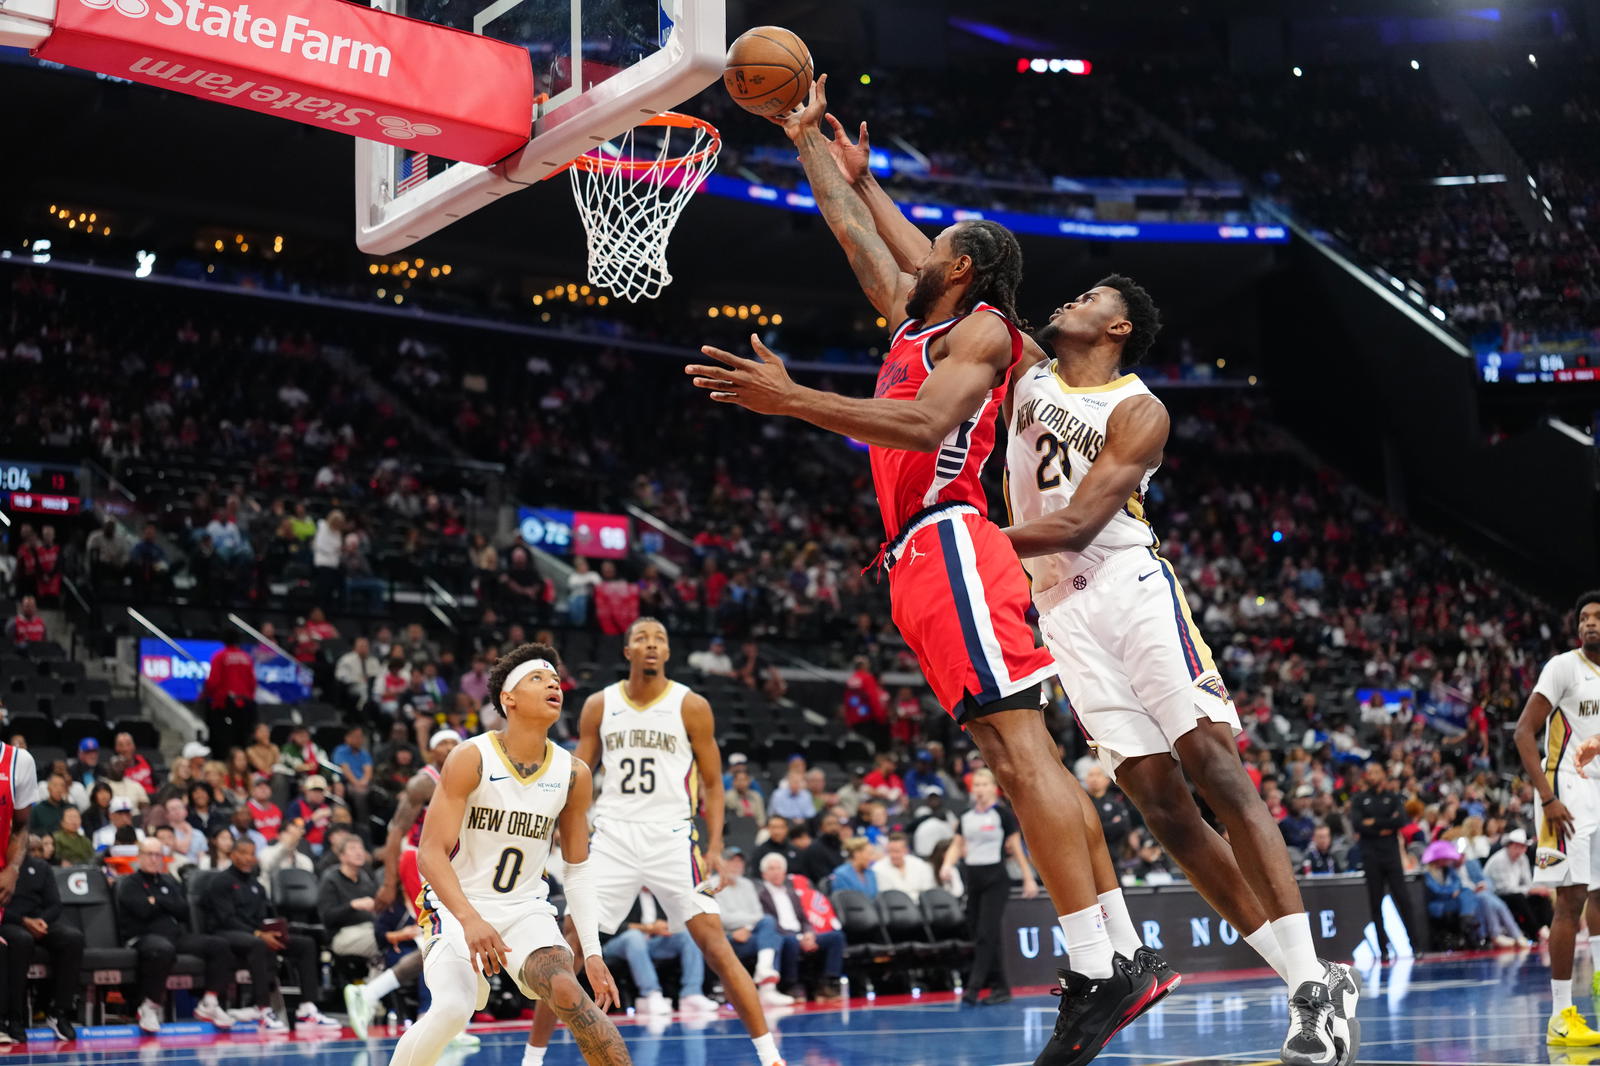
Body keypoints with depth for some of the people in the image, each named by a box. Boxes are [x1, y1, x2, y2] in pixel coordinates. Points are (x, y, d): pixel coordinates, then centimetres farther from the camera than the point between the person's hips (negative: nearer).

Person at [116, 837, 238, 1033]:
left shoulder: (169, 881, 25)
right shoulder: (128, 884, 8)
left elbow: (184, 910, 8)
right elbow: (144, 911, -10)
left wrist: (156, 901, 0)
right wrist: (167, 905, 5)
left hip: (178, 935, 7)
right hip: (144, 937, -7)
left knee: (219, 945, -12)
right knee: (163, 949, -43)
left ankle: (209, 1003, -13)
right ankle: (149, 1008, -29)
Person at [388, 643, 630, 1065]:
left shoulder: (573, 774, -3)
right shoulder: (471, 759, -15)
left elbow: (578, 870, 7)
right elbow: (430, 853, -19)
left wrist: (592, 953, -1)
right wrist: (470, 920, -35)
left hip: (525, 909, 3)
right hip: (458, 905, -3)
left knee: (570, 995, -24)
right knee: (452, 1007, -26)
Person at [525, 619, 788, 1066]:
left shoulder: (691, 706, -1)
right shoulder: (599, 705, 5)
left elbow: (712, 785, 3)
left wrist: (715, 847, -9)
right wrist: (566, 837, -3)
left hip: (671, 836, -2)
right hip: (613, 836, 2)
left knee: (716, 947, -9)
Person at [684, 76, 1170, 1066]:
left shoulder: (980, 328, -2)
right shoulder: (914, 315, 24)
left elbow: (924, 425, -20)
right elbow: (853, 228, 37)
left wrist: (791, 400, -24)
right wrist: (808, 140, 41)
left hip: (949, 543, -9)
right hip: (927, 552, 9)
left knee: (1021, 750, -17)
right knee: (1026, 755, 3)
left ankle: (1097, 973, -24)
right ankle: (1114, 960, 2)